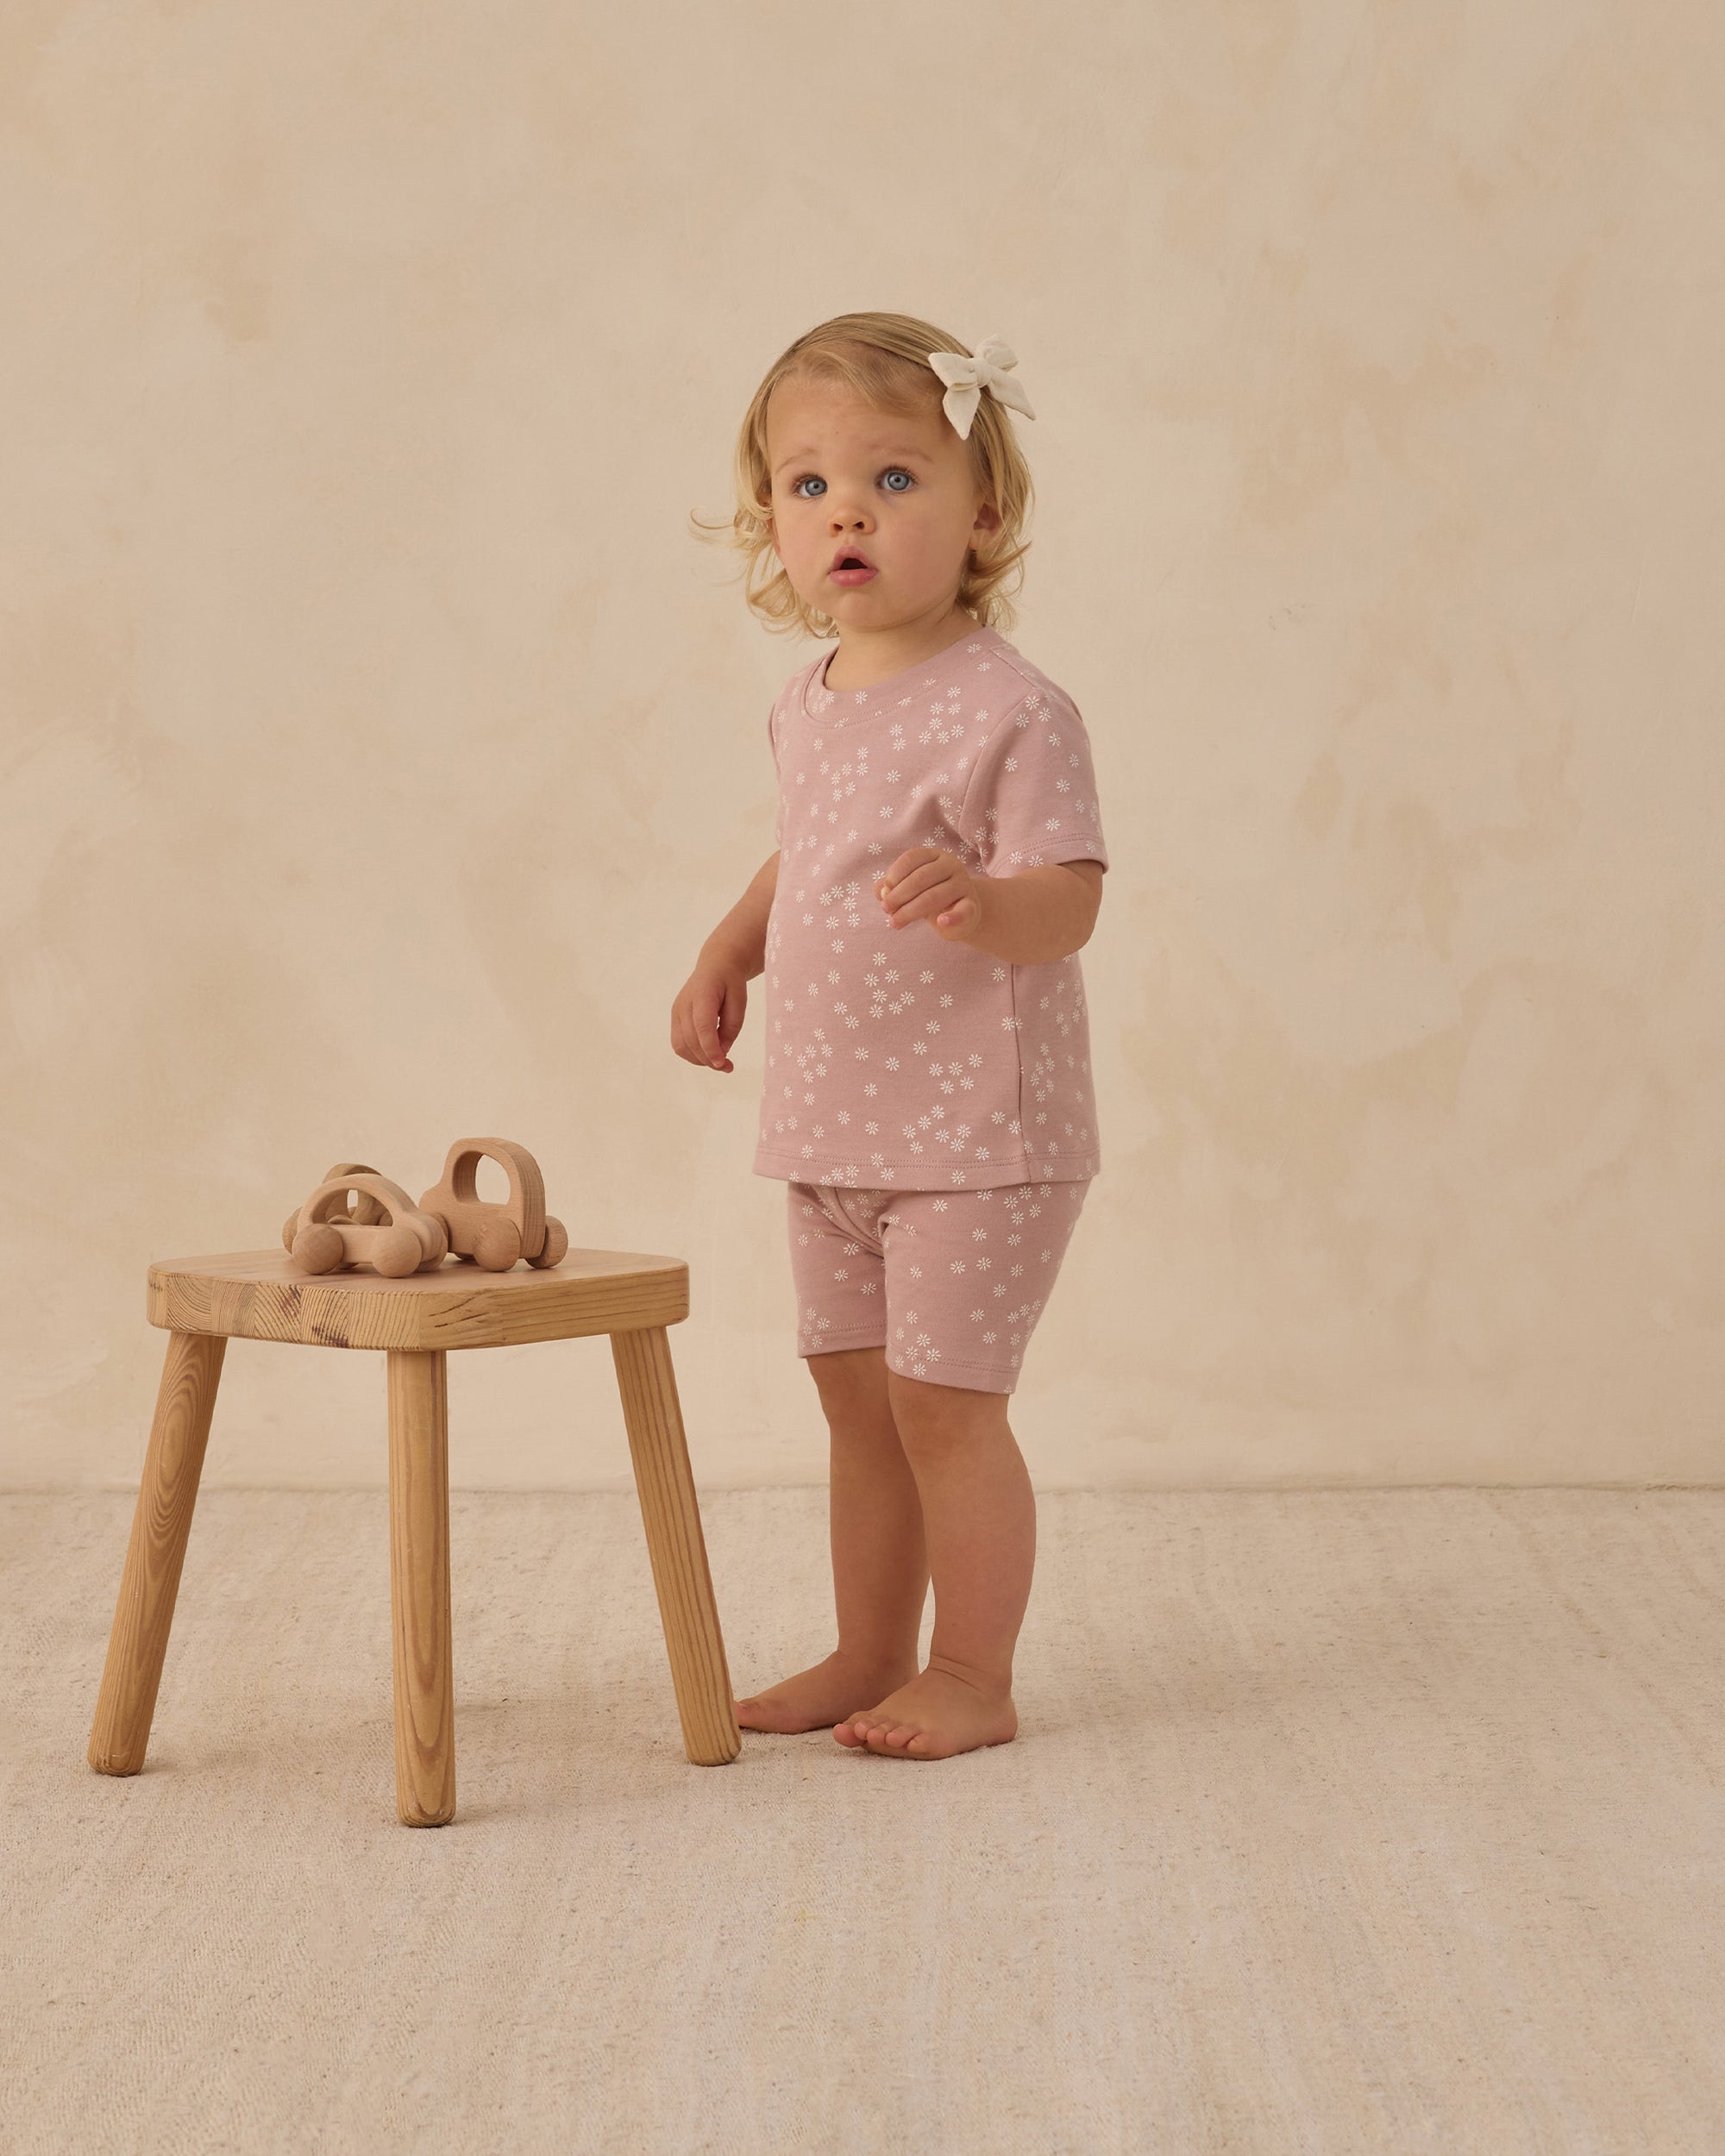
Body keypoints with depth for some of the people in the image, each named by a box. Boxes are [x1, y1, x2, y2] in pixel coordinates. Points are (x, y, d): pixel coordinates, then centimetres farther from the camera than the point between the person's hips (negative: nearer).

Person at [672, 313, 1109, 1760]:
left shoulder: (1010, 709, -16)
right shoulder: (808, 708, 8)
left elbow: (1068, 905, -22)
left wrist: (978, 906, -42)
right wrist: (726, 957, 13)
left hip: (978, 1128, -8)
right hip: (832, 1126, 8)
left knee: (943, 1398, -2)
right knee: (856, 1395, 15)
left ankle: (975, 1677, 13)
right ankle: (870, 1657, 29)